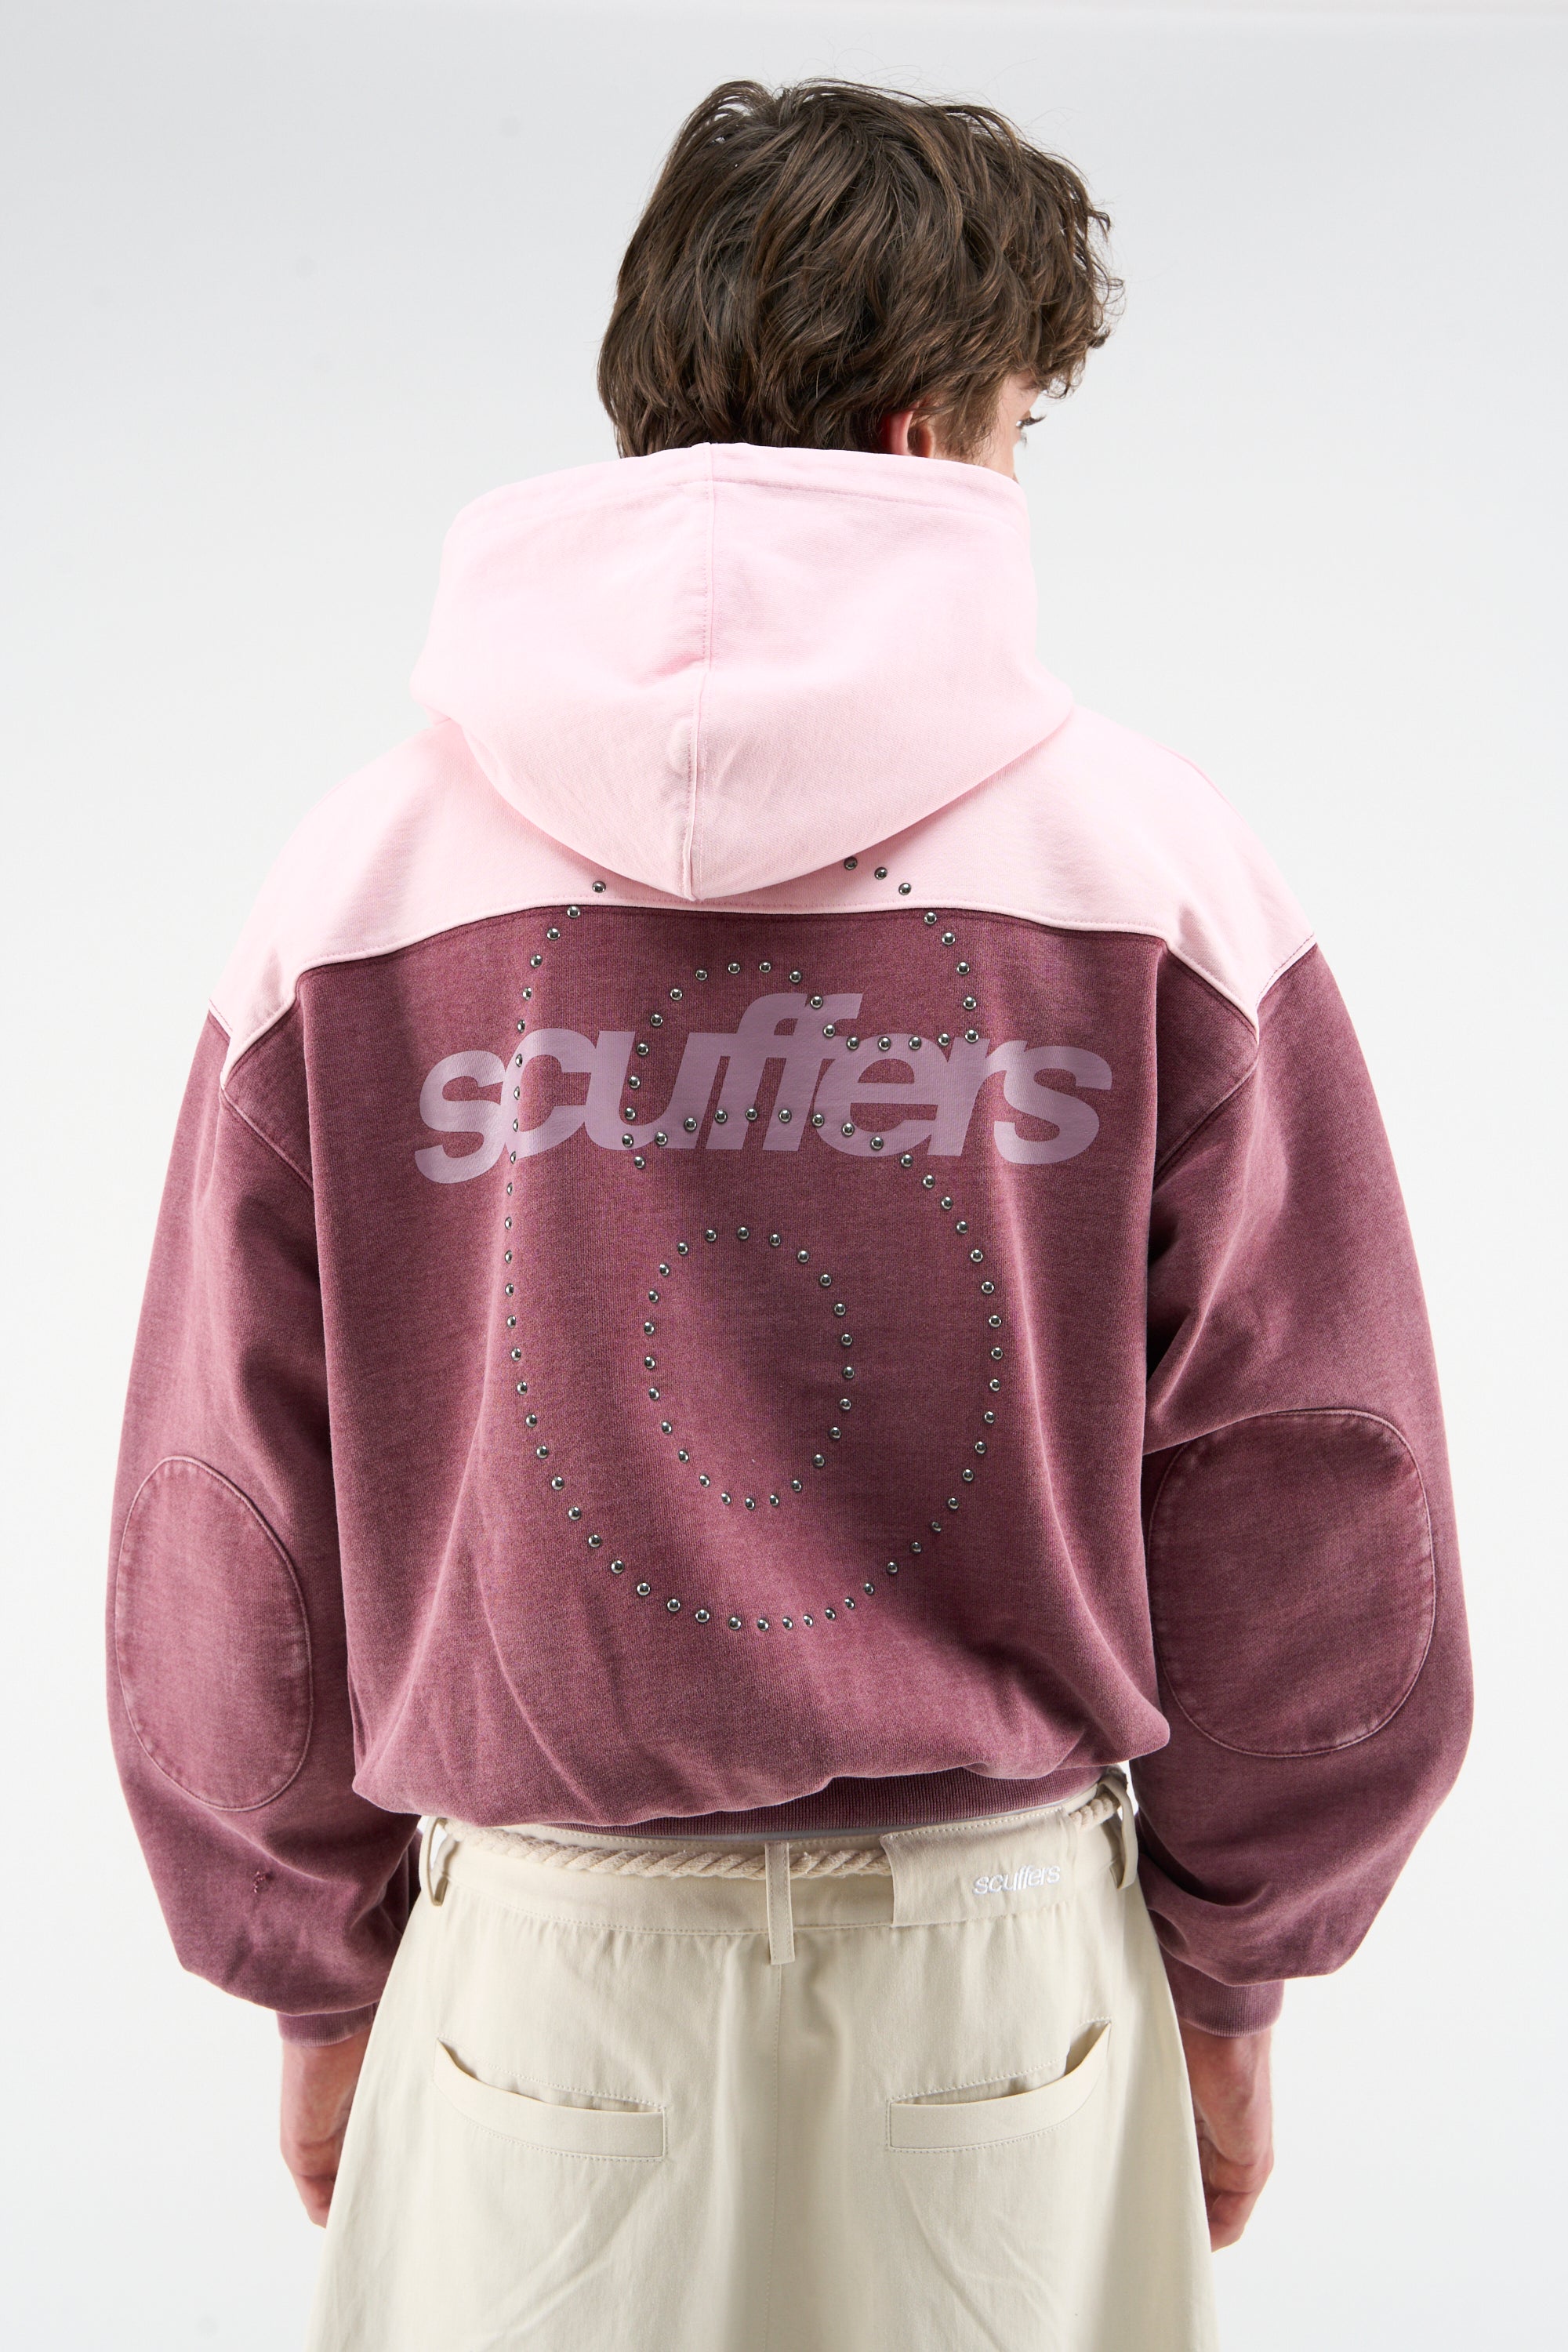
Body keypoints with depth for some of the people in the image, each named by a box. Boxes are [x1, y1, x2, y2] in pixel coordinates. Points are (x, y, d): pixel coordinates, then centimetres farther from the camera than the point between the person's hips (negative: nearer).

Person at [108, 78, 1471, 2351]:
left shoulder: (351, 890, -7)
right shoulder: (1164, 872, -10)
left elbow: (219, 1558, -3)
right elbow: (1327, 1525, -6)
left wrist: (330, 1991, 12)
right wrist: (1227, 1975, 9)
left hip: (532, 1978, 1)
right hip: (1017, 1981, 0)